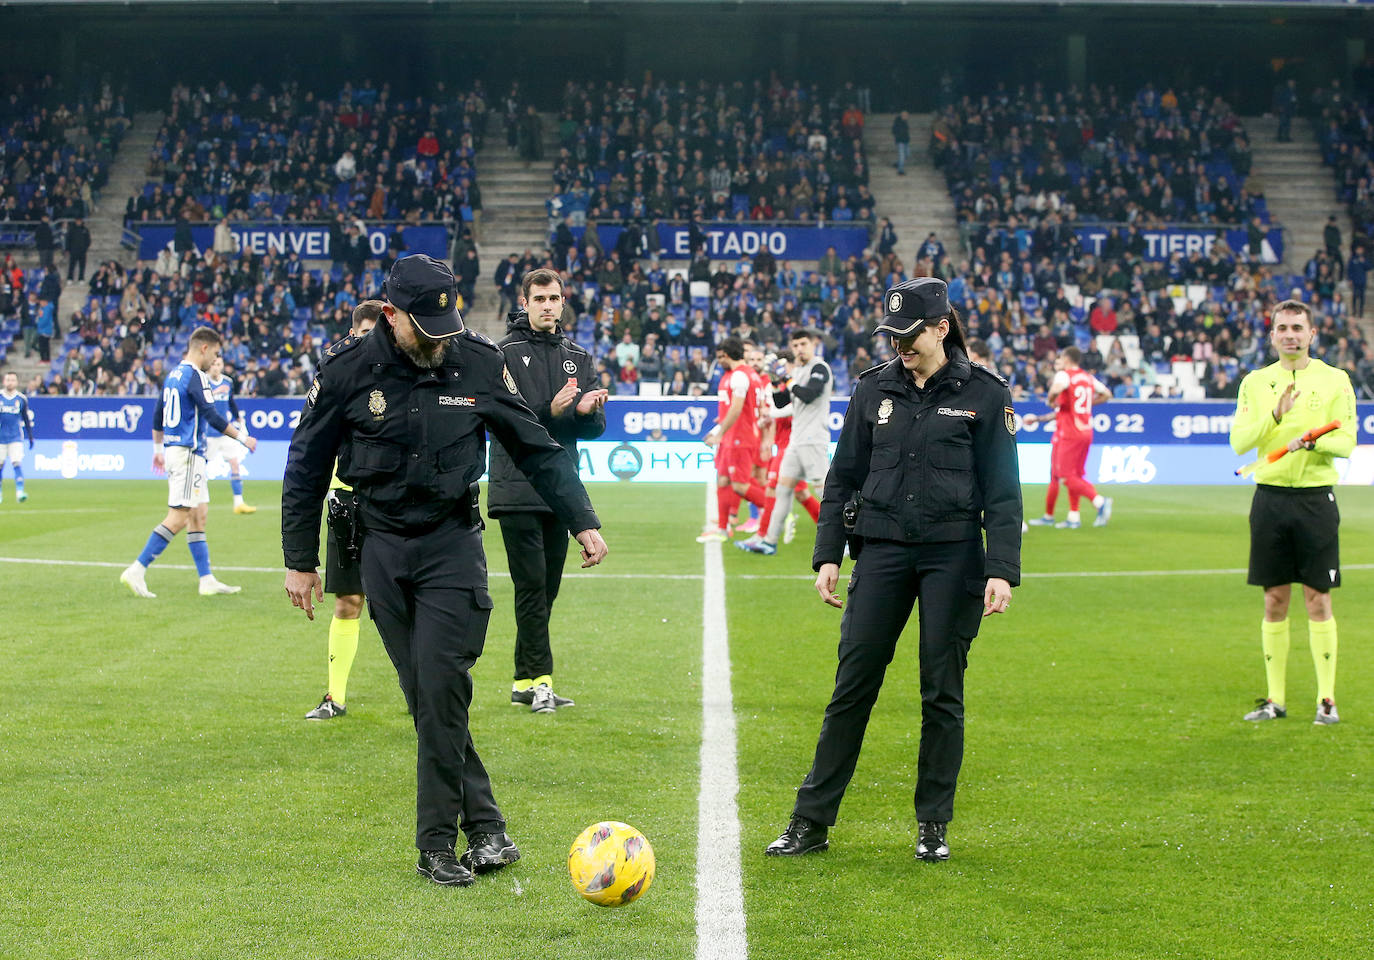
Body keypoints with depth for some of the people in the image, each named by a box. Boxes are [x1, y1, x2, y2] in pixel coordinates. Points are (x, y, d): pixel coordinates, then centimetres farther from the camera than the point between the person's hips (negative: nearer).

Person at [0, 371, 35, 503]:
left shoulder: (21, 399, 4)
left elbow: (27, 419, 12)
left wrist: (31, 438, 11)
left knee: (17, 463, -14)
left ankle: (19, 492, -20)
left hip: (16, 438, 0)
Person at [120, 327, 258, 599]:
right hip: (187, 452, -10)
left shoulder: (174, 374, 15)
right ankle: (137, 571, -12)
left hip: (173, 449, 10)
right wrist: (242, 438, -10)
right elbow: (212, 417, -18)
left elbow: (157, 416, 22)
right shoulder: (195, 376, -13)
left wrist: (158, 449, 31)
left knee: (198, 514, 9)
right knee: (178, 517, -10)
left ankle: (207, 581, 9)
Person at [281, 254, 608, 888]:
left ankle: (438, 844, -4)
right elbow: (306, 467, 4)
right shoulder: (349, 370, -6)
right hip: (381, 548, 1)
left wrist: (583, 522, 5)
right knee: (426, 696, 0)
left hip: (452, 544, -1)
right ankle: (485, 827, 7)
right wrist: (300, 561, 4)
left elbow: (537, 448, 7)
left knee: (441, 689, -12)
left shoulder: (478, 362, -5)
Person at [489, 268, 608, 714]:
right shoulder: (504, 354, -1)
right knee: (532, 585, -9)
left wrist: (586, 411, -13)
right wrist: (550, 412, -25)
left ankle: (524, 681, 15)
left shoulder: (579, 358, 14)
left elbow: (596, 427, 9)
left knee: (547, 588, 8)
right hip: (517, 489, -5)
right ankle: (538, 680, -6)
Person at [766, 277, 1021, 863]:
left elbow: (1003, 491, -1)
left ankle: (934, 826, 15)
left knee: (942, 692, 4)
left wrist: (1002, 569, -9)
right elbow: (843, 477, 13)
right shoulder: (875, 388, 9)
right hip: (882, 551, 2)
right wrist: (828, 555, 6)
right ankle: (811, 821, 5)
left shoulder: (983, 394, -1)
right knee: (852, 684, 0)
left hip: (953, 556, -2)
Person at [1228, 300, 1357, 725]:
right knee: (1274, 602, 6)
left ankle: (1326, 699, 5)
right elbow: (1238, 441, -2)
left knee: (1318, 601, -1)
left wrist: (1313, 442, -23)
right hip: (1270, 495, 2)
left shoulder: (1335, 380, 3)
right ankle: (1275, 699, 12)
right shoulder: (1255, 382, 8)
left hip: (1316, 497, -2)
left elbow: (1347, 441, -4)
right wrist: (1275, 415, -17)